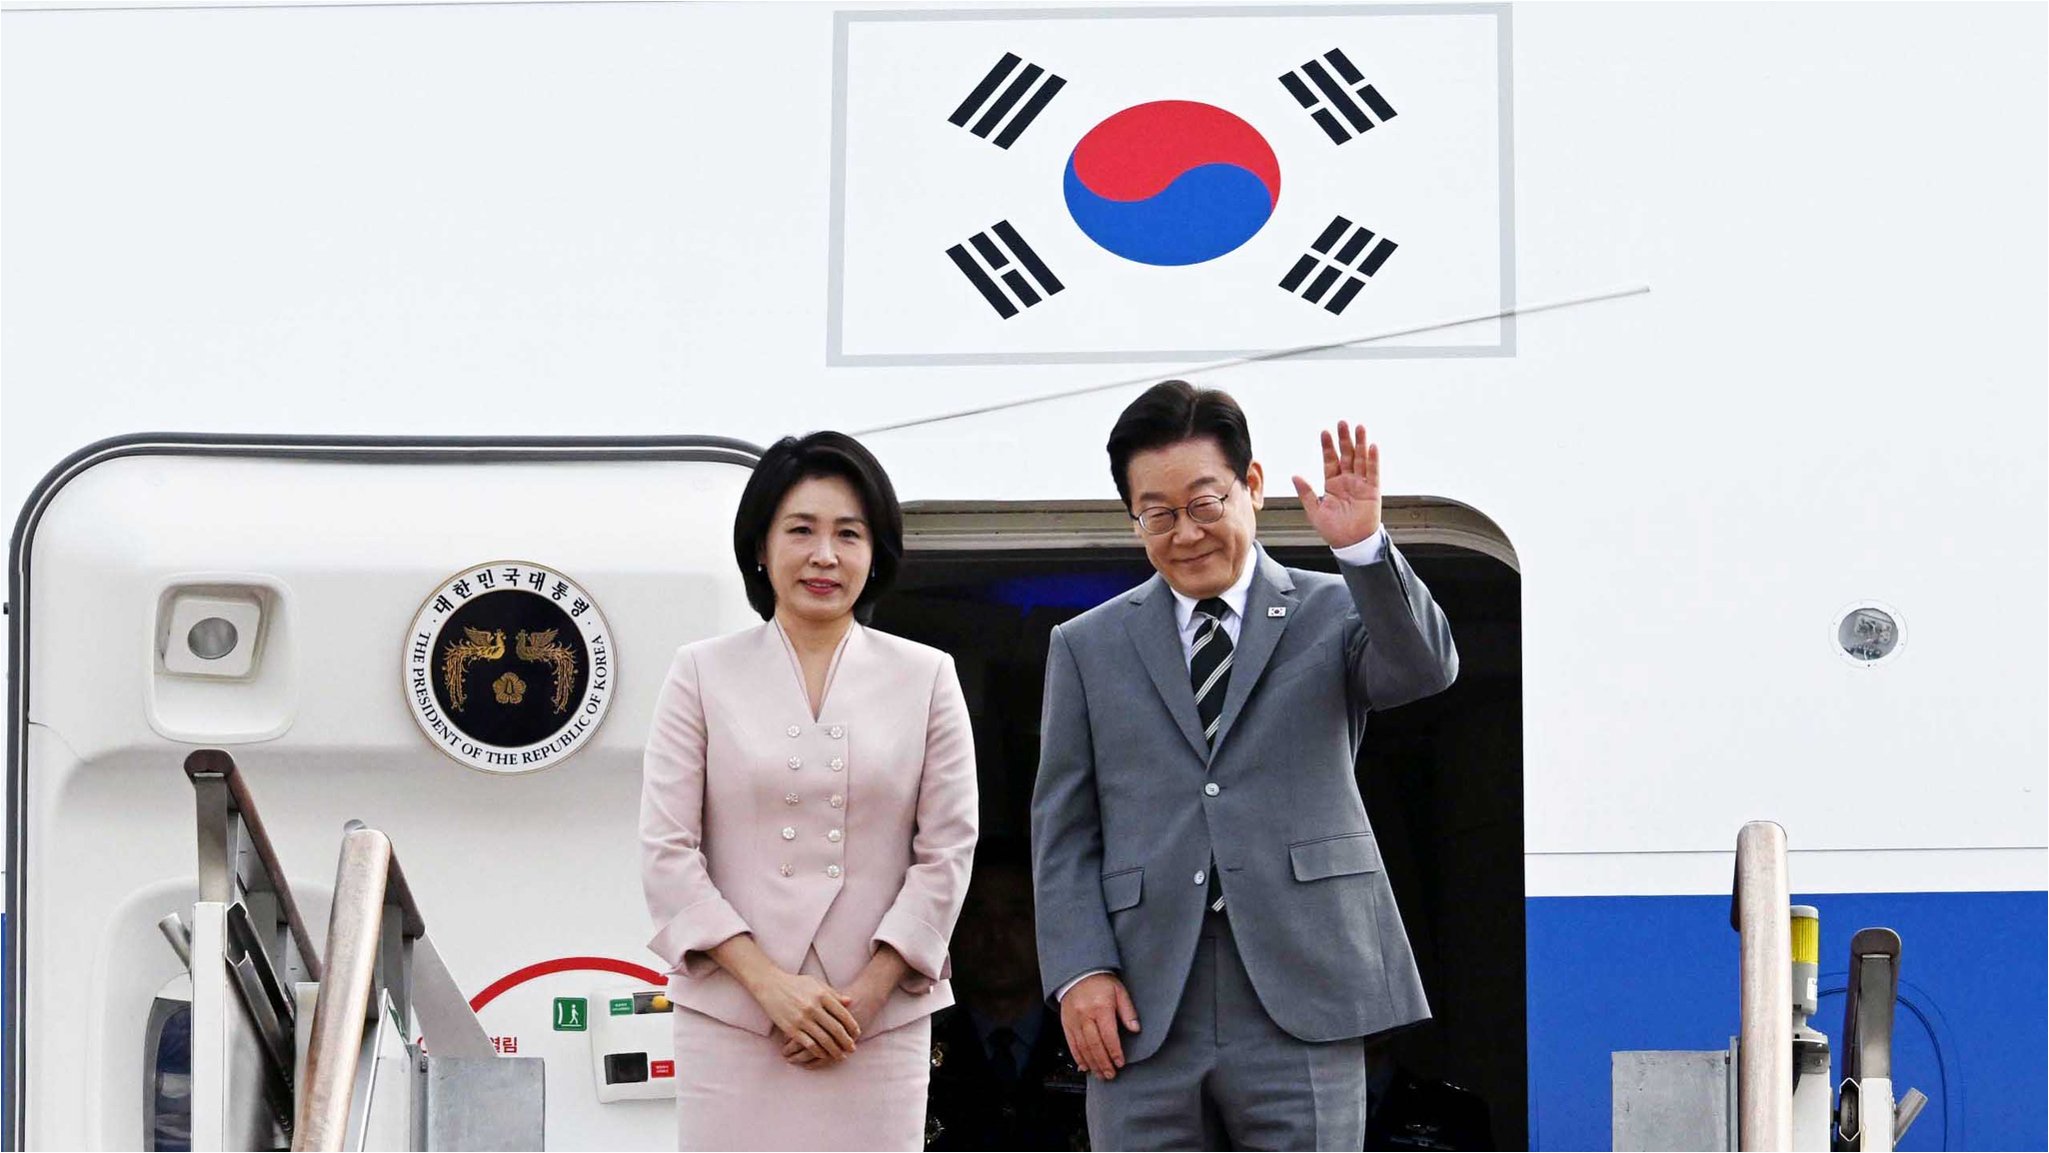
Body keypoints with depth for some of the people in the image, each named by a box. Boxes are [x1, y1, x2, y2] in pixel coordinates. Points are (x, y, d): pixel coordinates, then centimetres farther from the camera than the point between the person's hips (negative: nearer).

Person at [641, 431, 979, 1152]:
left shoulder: (925, 678, 9)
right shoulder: (703, 674, 6)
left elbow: (947, 850, 5)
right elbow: (666, 851, 1)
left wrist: (867, 994, -6)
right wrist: (769, 984, -9)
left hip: (881, 1023, 1)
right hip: (730, 1020, -1)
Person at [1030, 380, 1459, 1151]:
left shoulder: (1333, 612, 10)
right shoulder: (1088, 646, 14)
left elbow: (1424, 669, -11)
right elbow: (1063, 830, 10)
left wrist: (1364, 547, -25)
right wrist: (1079, 970, -3)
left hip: (1300, 1002, -1)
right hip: (1144, 1009, 2)